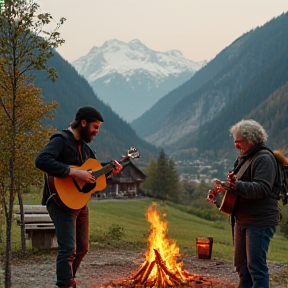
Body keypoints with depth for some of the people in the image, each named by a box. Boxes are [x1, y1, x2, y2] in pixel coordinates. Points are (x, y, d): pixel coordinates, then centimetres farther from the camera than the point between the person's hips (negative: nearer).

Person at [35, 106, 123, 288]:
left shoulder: (84, 146, 16)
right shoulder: (61, 140, -13)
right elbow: (41, 161, -31)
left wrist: (111, 169, 9)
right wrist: (74, 172, -31)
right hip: (62, 202, -9)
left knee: (82, 248, 15)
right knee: (69, 249, -16)